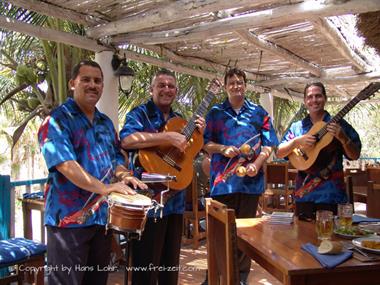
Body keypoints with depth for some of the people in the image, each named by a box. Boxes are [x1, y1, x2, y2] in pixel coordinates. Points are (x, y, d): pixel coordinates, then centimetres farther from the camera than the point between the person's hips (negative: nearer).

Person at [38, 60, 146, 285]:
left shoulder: (106, 123, 14)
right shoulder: (58, 120, -9)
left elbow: (116, 157, 19)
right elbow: (64, 163, -22)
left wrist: (124, 176, -4)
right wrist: (104, 188, -30)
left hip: (103, 215, 7)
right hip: (69, 216, -7)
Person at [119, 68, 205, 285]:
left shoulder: (179, 120, 14)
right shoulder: (140, 114, -8)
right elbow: (127, 140, -29)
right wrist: (169, 137, -29)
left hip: (175, 198, 7)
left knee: (171, 263, 19)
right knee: (146, 265, 3)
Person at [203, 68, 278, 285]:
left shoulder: (259, 112, 8)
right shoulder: (215, 112, 7)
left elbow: (269, 145, 4)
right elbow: (206, 144, 5)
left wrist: (257, 164, -13)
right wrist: (223, 149, -14)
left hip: (250, 179, 1)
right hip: (223, 179, -1)